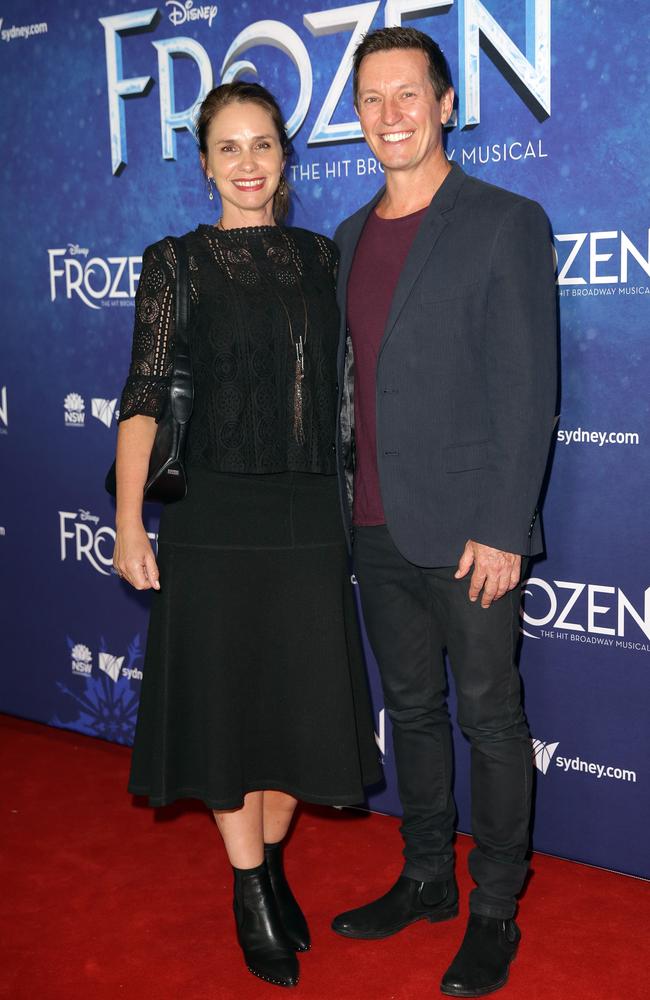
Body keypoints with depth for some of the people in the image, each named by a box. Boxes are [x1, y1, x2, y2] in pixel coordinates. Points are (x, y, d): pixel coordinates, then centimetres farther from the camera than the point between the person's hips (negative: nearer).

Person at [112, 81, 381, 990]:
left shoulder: (322, 258, 8)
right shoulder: (175, 264, 0)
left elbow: (342, 385, 12)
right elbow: (145, 398, -4)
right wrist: (130, 525, -10)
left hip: (307, 516, 3)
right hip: (215, 515, -3)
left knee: (301, 701, 8)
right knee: (226, 701, 5)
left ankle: (271, 866, 31)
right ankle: (250, 892, 22)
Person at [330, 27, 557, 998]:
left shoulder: (507, 224, -7)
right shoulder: (352, 236, 13)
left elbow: (528, 390, -11)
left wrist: (501, 530, -16)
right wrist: (348, 500, 11)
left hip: (469, 532, -6)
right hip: (378, 528, 6)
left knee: (490, 720, 5)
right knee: (411, 710, 17)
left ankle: (495, 911, 21)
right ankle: (427, 879, 34)